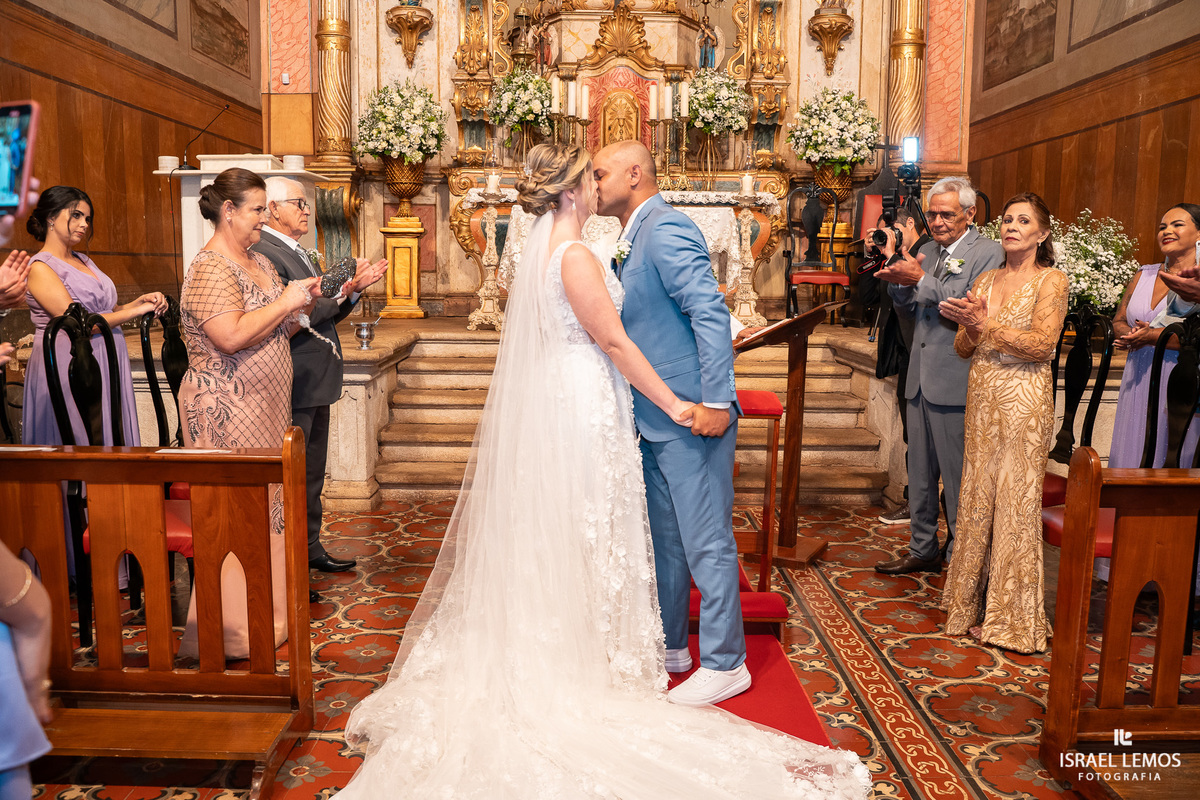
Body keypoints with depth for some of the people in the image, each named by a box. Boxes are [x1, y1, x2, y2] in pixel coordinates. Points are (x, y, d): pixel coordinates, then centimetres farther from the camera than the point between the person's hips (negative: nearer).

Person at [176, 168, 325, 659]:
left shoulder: (258, 262, 14)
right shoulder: (210, 268, -14)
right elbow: (232, 337, -27)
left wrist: (305, 302, 3)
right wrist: (285, 302, -18)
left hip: (264, 407, 9)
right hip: (227, 412, -9)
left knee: (265, 503, 13)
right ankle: (233, 631, 10)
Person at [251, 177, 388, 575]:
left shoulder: (296, 252, 17)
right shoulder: (263, 253, -15)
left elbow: (324, 314, 19)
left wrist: (356, 288, 6)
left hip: (315, 384, 10)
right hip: (293, 388, -10)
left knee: (312, 474, 19)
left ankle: (310, 548, 32)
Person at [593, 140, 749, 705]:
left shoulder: (666, 229, -14)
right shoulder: (635, 240, 17)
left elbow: (711, 314, -22)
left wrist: (716, 403, -25)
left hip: (692, 417, -10)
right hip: (655, 420, 10)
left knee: (706, 540, 0)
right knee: (663, 537, 17)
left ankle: (725, 665, 14)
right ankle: (669, 646, 32)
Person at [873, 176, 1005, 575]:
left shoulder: (988, 252, -8)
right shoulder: (928, 251, 14)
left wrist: (920, 280, -22)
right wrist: (898, 283, -4)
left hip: (955, 382, -7)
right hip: (921, 378, 8)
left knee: (958, 478, 1)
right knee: (920, 473, 17)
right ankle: (923, 550, 31)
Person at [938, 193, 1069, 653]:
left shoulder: (1051, 280, -1)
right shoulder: (985, 281, 15)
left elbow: (1042, 343, -13)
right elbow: (963, 349, 12)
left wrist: (985, 326, -16)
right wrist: (970, 327, -9)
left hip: (1024, 400, -5)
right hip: (982, 398, 5)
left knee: (1015, 503, -2)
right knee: (977, 499, 7)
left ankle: (1014, 618, 10)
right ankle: (973, 602, 20)